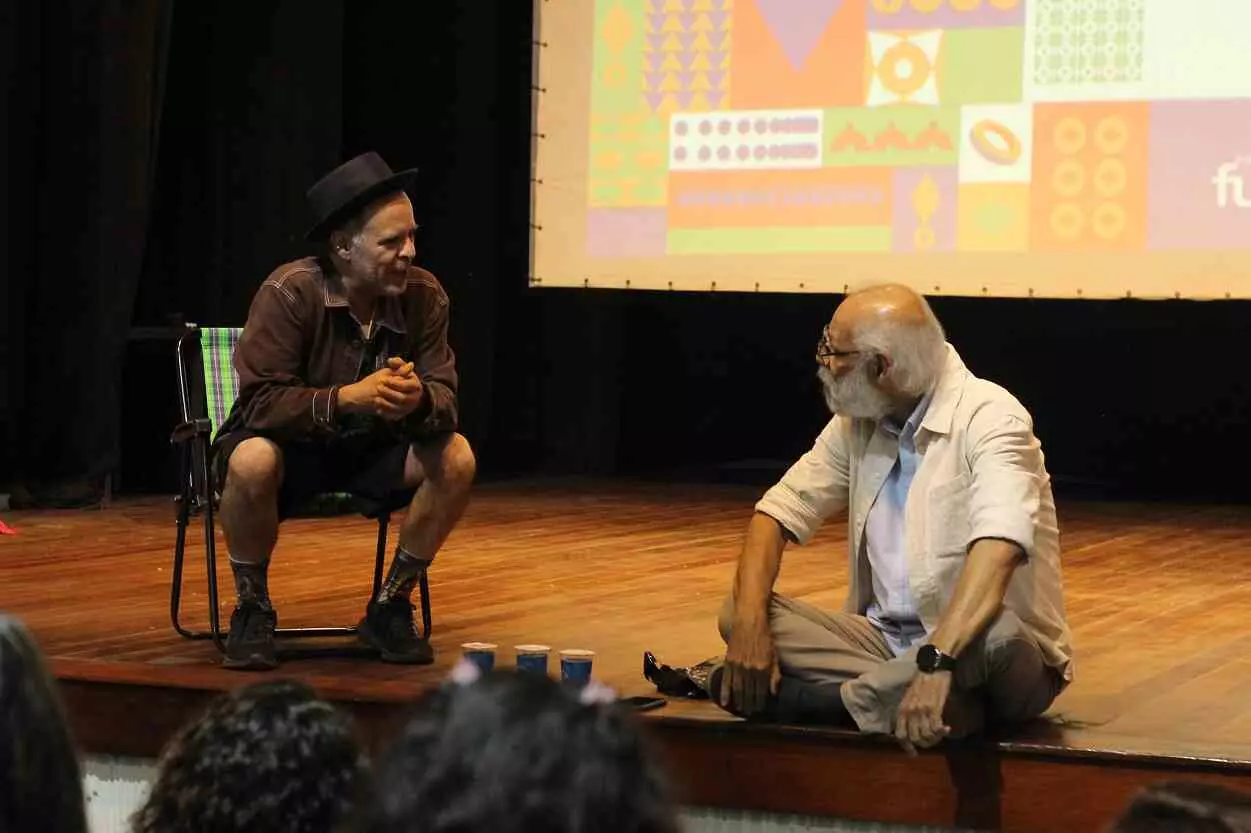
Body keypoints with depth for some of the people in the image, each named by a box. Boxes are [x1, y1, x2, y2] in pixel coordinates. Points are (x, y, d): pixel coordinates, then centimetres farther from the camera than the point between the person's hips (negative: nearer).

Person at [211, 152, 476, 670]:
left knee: (456, 458, -22)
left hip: (371, 451, 4)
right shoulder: (289, 292, -23)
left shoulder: (423, 294, -11)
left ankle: (390, 608, -4)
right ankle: (252, 610, -12)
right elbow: (260, 402, -28)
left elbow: (445, 399, -13)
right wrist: (348, 397, -42)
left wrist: (419, 399, -39)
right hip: (291, 445, -4)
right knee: (252, 461, -38)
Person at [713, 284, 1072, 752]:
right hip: (886, 639, 6)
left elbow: (998, 548, -32)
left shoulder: (988, 418, -17)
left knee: (995, 636, -39)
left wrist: (936, 662, -46)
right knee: (738, 613, -11)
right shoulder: (858, 422, 5)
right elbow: (780, 511, 4)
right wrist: (751, 618, -16)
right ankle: (947, 704, -23)